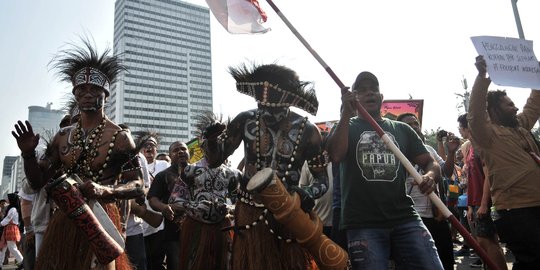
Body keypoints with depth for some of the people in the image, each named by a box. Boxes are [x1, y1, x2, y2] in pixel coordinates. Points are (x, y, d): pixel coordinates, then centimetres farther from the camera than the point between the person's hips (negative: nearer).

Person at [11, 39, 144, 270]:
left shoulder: (119, 137, -8)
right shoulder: (63, 136, 7)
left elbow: (137, 186, -9)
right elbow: (37, 182, 11)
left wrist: (104, 191, -26)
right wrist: (28, 154, -7)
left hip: (99, 222, -4)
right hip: (62, 223, 5)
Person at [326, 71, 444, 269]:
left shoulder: (402, 129, 16)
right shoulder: (346, 127, 9)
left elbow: (430, 162, 12)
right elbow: (335, 156, -11)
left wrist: (431, 176, -12)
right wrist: (347, 112, -11)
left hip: (405, 219, 3)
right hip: (362, 225, -2)